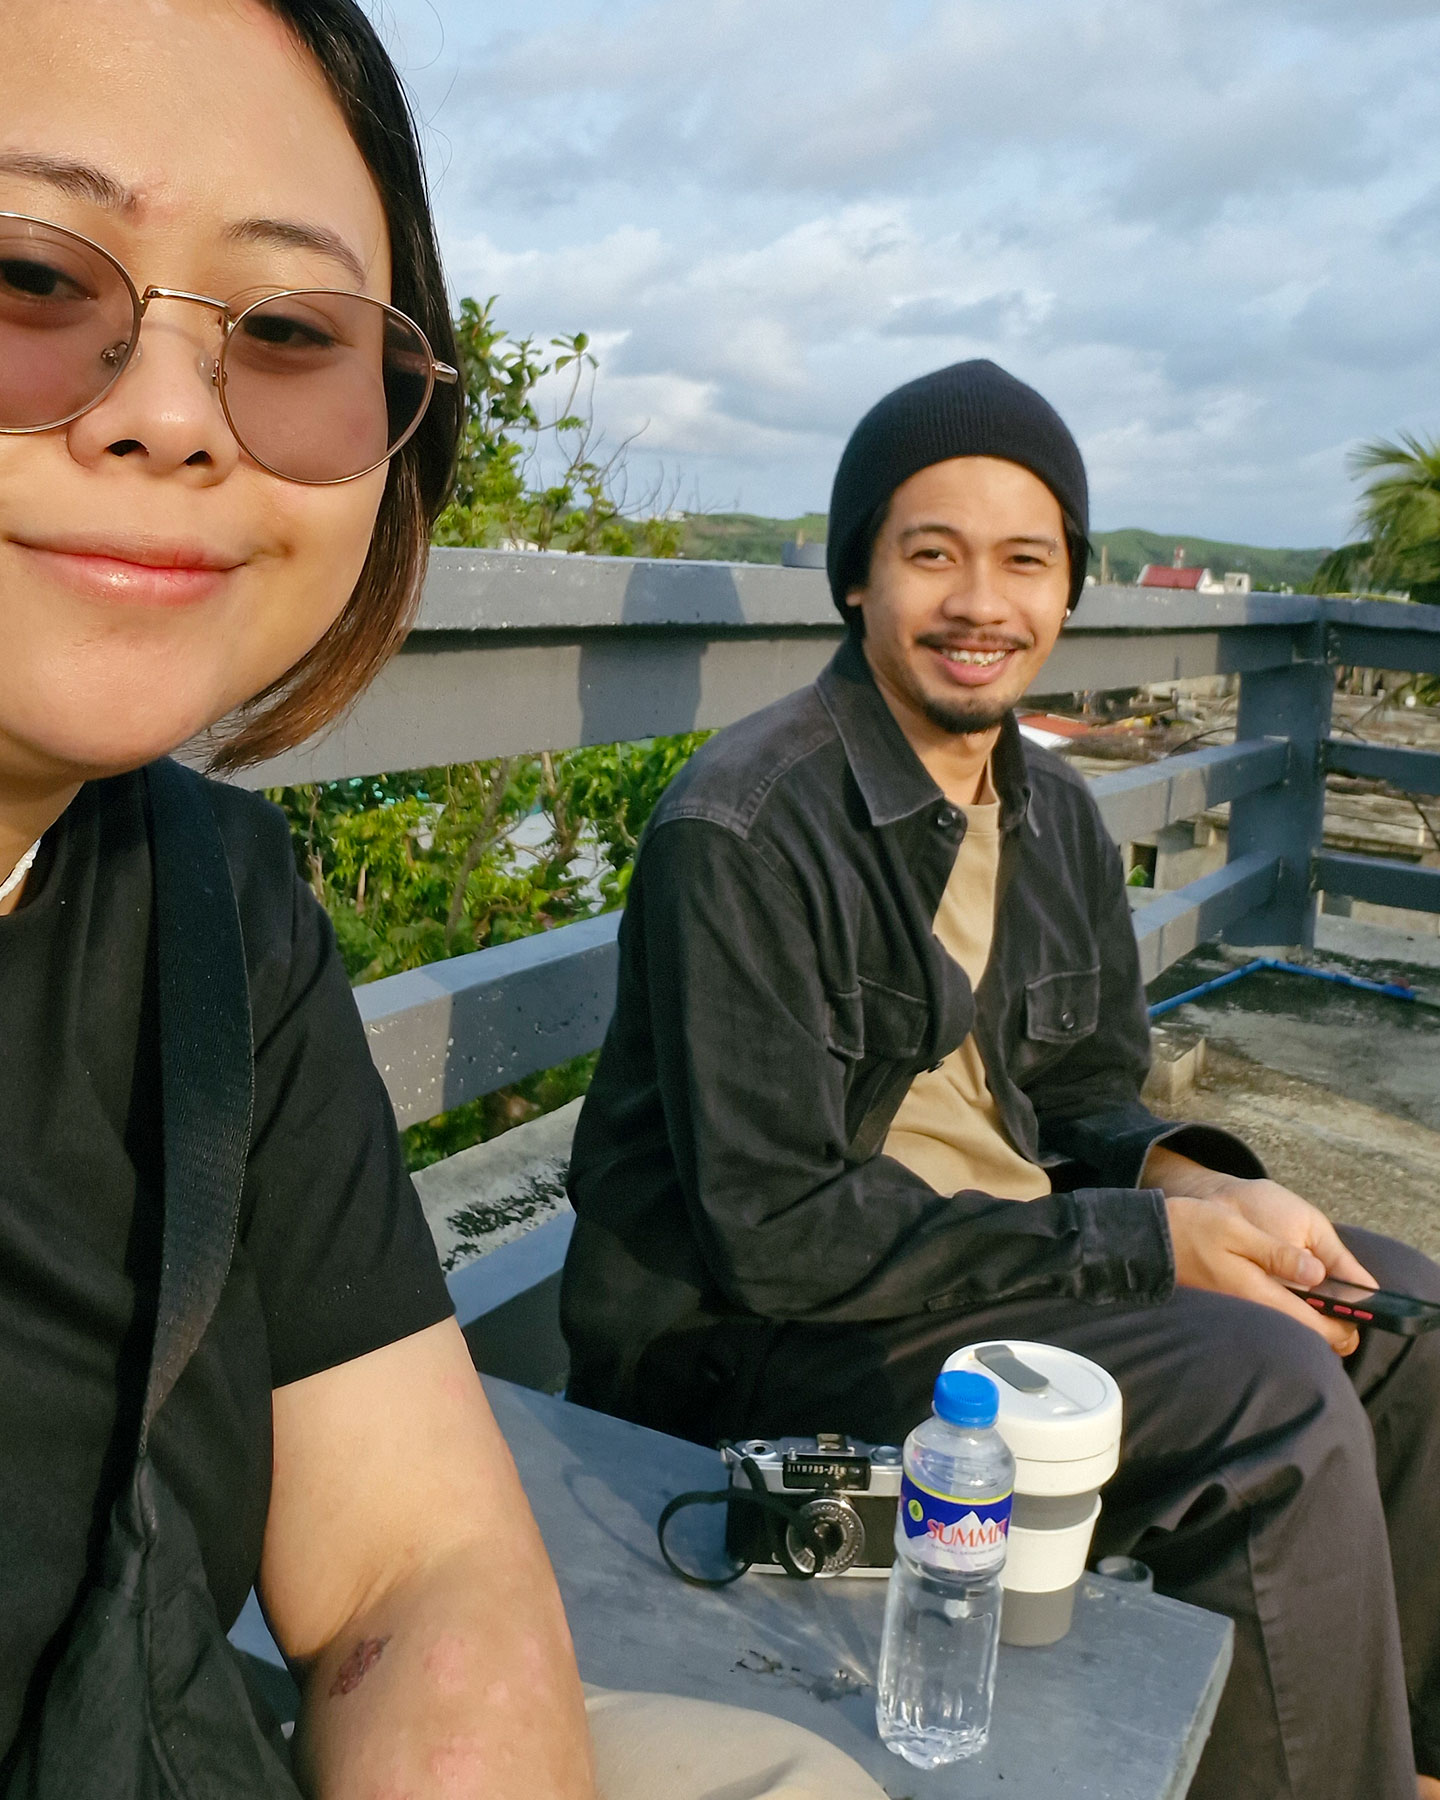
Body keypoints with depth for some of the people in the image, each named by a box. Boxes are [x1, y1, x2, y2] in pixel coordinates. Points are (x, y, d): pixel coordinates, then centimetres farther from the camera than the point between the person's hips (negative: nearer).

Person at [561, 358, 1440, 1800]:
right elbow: (776, 1231, -22)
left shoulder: (1052, 814, 6)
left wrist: (1194, 1180, -12)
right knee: (1272, 1403, -23)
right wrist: (1148, 1245, -21)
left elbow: (1087, 1094, 12)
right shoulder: (747, 833, -20)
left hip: (1009, 1239, 8)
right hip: (752, 1324, -8)